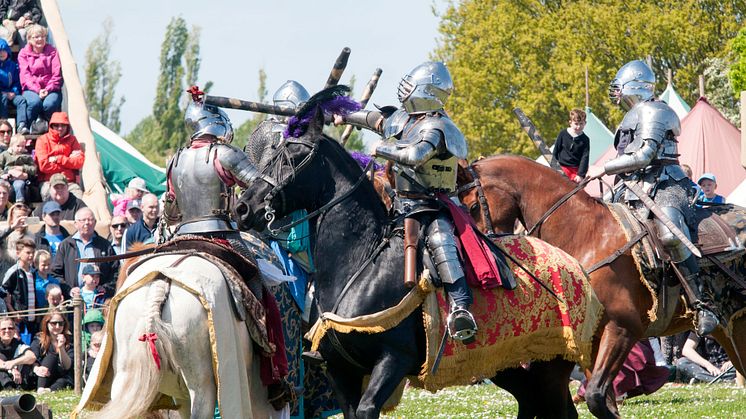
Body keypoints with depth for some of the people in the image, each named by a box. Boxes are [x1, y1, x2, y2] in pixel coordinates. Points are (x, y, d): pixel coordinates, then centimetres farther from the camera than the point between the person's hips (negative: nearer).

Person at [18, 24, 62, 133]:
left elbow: (57, 75, 3)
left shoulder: (52, 52, 11)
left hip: (50, 89, 1)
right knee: (35, 102, -36)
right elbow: (25, 76, -1)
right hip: (31, 89, -1)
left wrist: (48, 89, -13)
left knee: (50, 104, -34)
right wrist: (37, 90, -16)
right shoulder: (23, 54, 10)